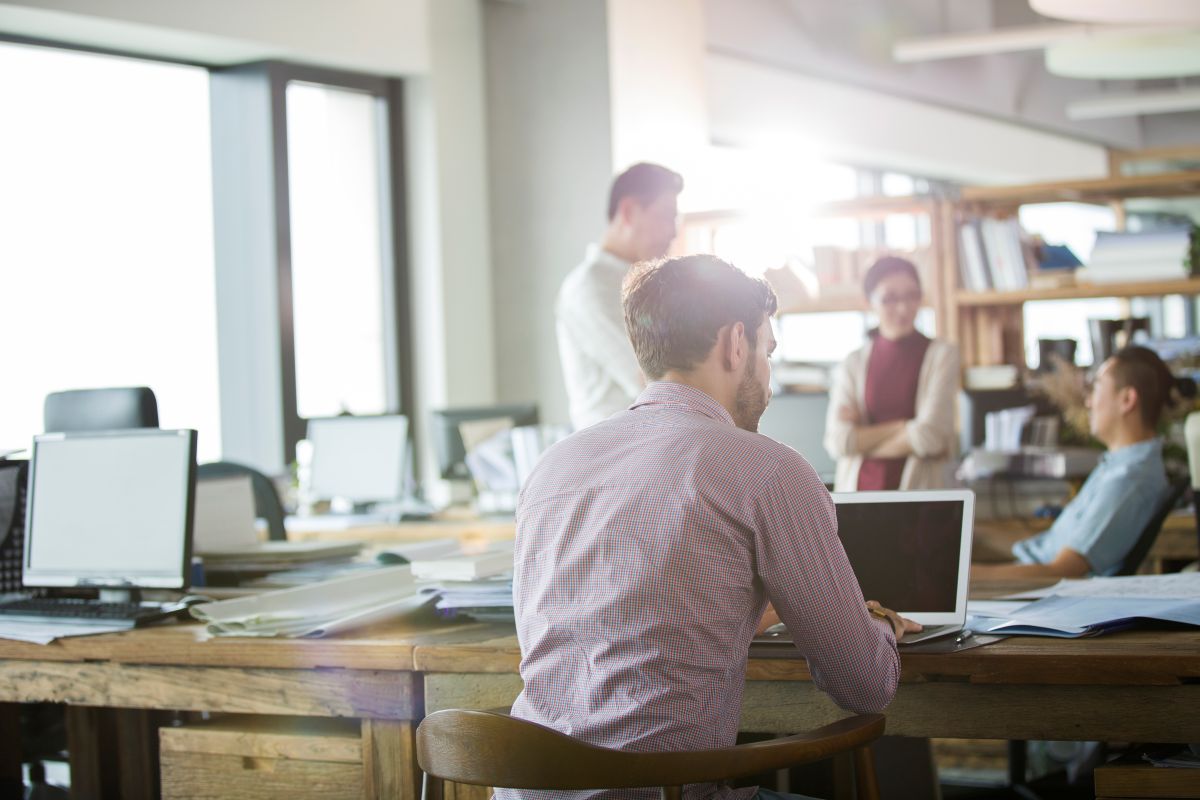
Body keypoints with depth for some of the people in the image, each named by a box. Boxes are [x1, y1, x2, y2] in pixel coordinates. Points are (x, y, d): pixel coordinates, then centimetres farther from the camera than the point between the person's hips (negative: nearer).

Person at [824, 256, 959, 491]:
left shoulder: (941, 355, 4)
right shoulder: (853, 364, 10)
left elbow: (930, 436, -6)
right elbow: (837, 441, -1)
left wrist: (863, 440, 1)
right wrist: (902, 427, -6)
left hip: (923, 489, -2)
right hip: (859, 489, 2)